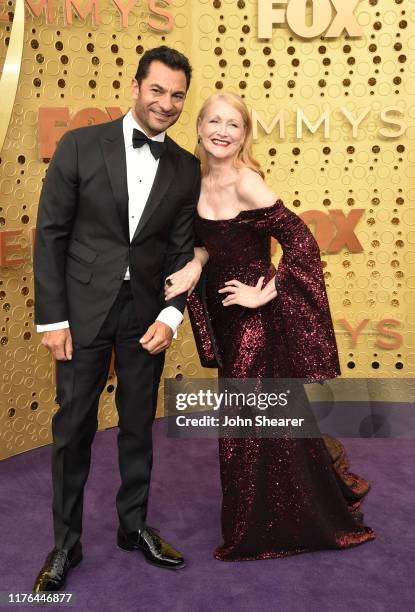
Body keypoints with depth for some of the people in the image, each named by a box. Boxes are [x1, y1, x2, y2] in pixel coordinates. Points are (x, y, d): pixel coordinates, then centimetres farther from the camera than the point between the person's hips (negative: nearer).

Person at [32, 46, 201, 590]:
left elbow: (182, 249, 6)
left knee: (139, 427, 13)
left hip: (146, 315, 3)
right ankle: (66, 542, 24)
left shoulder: (187, 168, 4)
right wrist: (52, 317, -8)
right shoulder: (80, 146, -4)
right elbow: (50, 234, -4)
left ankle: (135, 527, 32)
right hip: (84, 310, -2)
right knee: (73, 430, 6)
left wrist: (171, 315, -8)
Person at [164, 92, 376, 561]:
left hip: (258, 318, -7)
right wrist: (195, 265, -9)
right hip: (227, 317, 8)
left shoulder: (246, 183, -19)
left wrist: (265, 294, -18)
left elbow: (302, 242, -22)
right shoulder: (198, 180, 3)